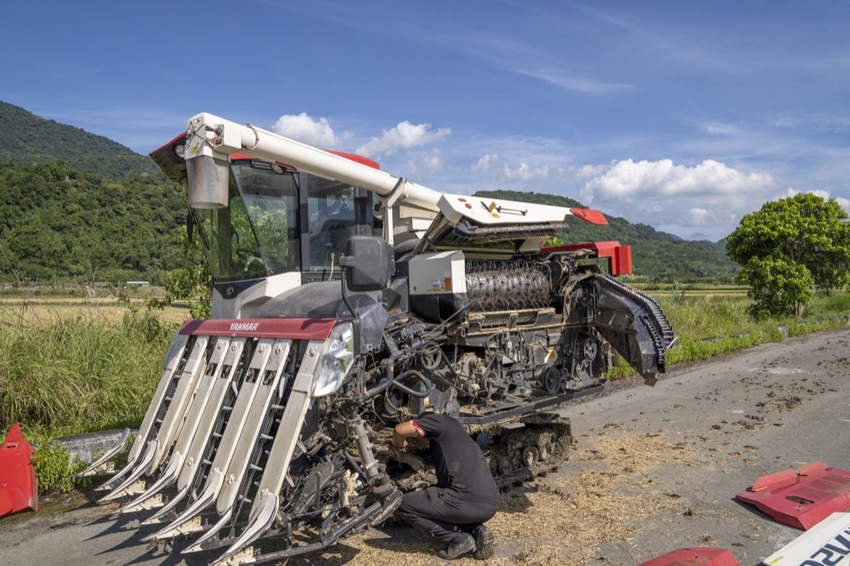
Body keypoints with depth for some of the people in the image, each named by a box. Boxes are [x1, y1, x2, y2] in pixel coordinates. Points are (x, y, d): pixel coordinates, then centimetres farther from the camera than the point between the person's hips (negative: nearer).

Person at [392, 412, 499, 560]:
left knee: (403, 505, 5)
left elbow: (401, 429, -7)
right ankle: (476, 531, 10)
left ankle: (459, 539, 1)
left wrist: (399, 445, 15)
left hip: (467, 502, -9)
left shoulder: (441, 421, 6)